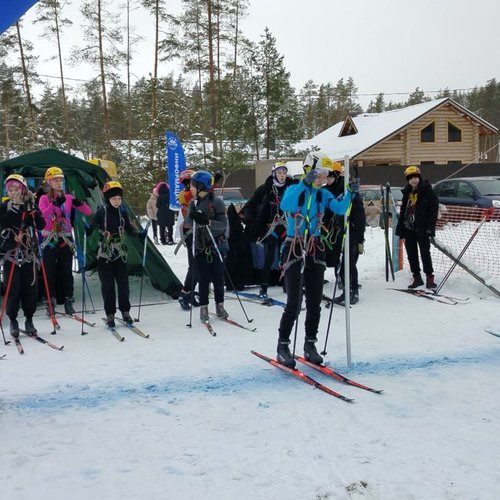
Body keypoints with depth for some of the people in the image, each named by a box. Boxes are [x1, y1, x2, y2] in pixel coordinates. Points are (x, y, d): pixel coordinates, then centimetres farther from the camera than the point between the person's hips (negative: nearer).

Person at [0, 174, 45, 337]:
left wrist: (32, 211, -16)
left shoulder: (31, 206, 7)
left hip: (29, 253, 2)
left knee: (31, 287, 3)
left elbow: (41, 225, -4)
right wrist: (15, 206, -18)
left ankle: (29, 319, 15)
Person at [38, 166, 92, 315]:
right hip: (50, 240, -2)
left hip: (66, 239, 2)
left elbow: (88, 212, 1)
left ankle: (68, 301, 10)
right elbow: (41, 216, -19)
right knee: (50, 272, 0)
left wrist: (80, 204, -19)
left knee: (67, 271, 3)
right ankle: (51, 302, 8)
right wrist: (54, 204, -31)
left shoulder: (69, 198, 7)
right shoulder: (44, 199, 1)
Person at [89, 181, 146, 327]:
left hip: (120, 253, 3)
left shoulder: (123, 212, 4)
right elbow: (92, 226, -10)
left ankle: (125, 311, 18)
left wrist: (140, 234, -6)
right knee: (107, 285, 1)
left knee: (123, 283, 4)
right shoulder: (101, 211, -7)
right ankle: (110, 314, 11)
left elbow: (129, 230, 11)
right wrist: (88, 229, -32)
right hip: (104, 254, -3)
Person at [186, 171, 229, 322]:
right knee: (203, 279, 4)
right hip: (200, 246, 3)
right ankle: (203, 307, 12)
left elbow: (223, 224, -14)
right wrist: (192, 216, -15)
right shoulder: (194, 203, 7)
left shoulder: (216, 202, -9)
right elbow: (189, 222, 7)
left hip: (216, 245, -3)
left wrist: (207, 221, -28)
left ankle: (219, 305, 21)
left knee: (218, 278, 6)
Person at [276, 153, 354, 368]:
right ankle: (282, 347, 7)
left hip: (315, 250, 5)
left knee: (315, 303, 6)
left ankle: (310, 346, 20)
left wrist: (350, 193, -26)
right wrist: (304, 183, -34)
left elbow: (340, 209, -11)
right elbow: (285, 206, -28)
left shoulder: (323, 194, 7)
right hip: (294, 250, -5)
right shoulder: (294, 189, -5)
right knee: (294, 303, -8)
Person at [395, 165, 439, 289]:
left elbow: (434, 209, -10)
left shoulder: (428, 191, -6)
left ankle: (429, 278, 3)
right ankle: (417, 277, 18)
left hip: (421, 229, -6)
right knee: (411, 254, 9)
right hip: (408, 228, 6)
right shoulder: (407, 192, 12)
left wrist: (430, 227, -17)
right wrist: (400, 228, 13)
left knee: (425, 253, -4)